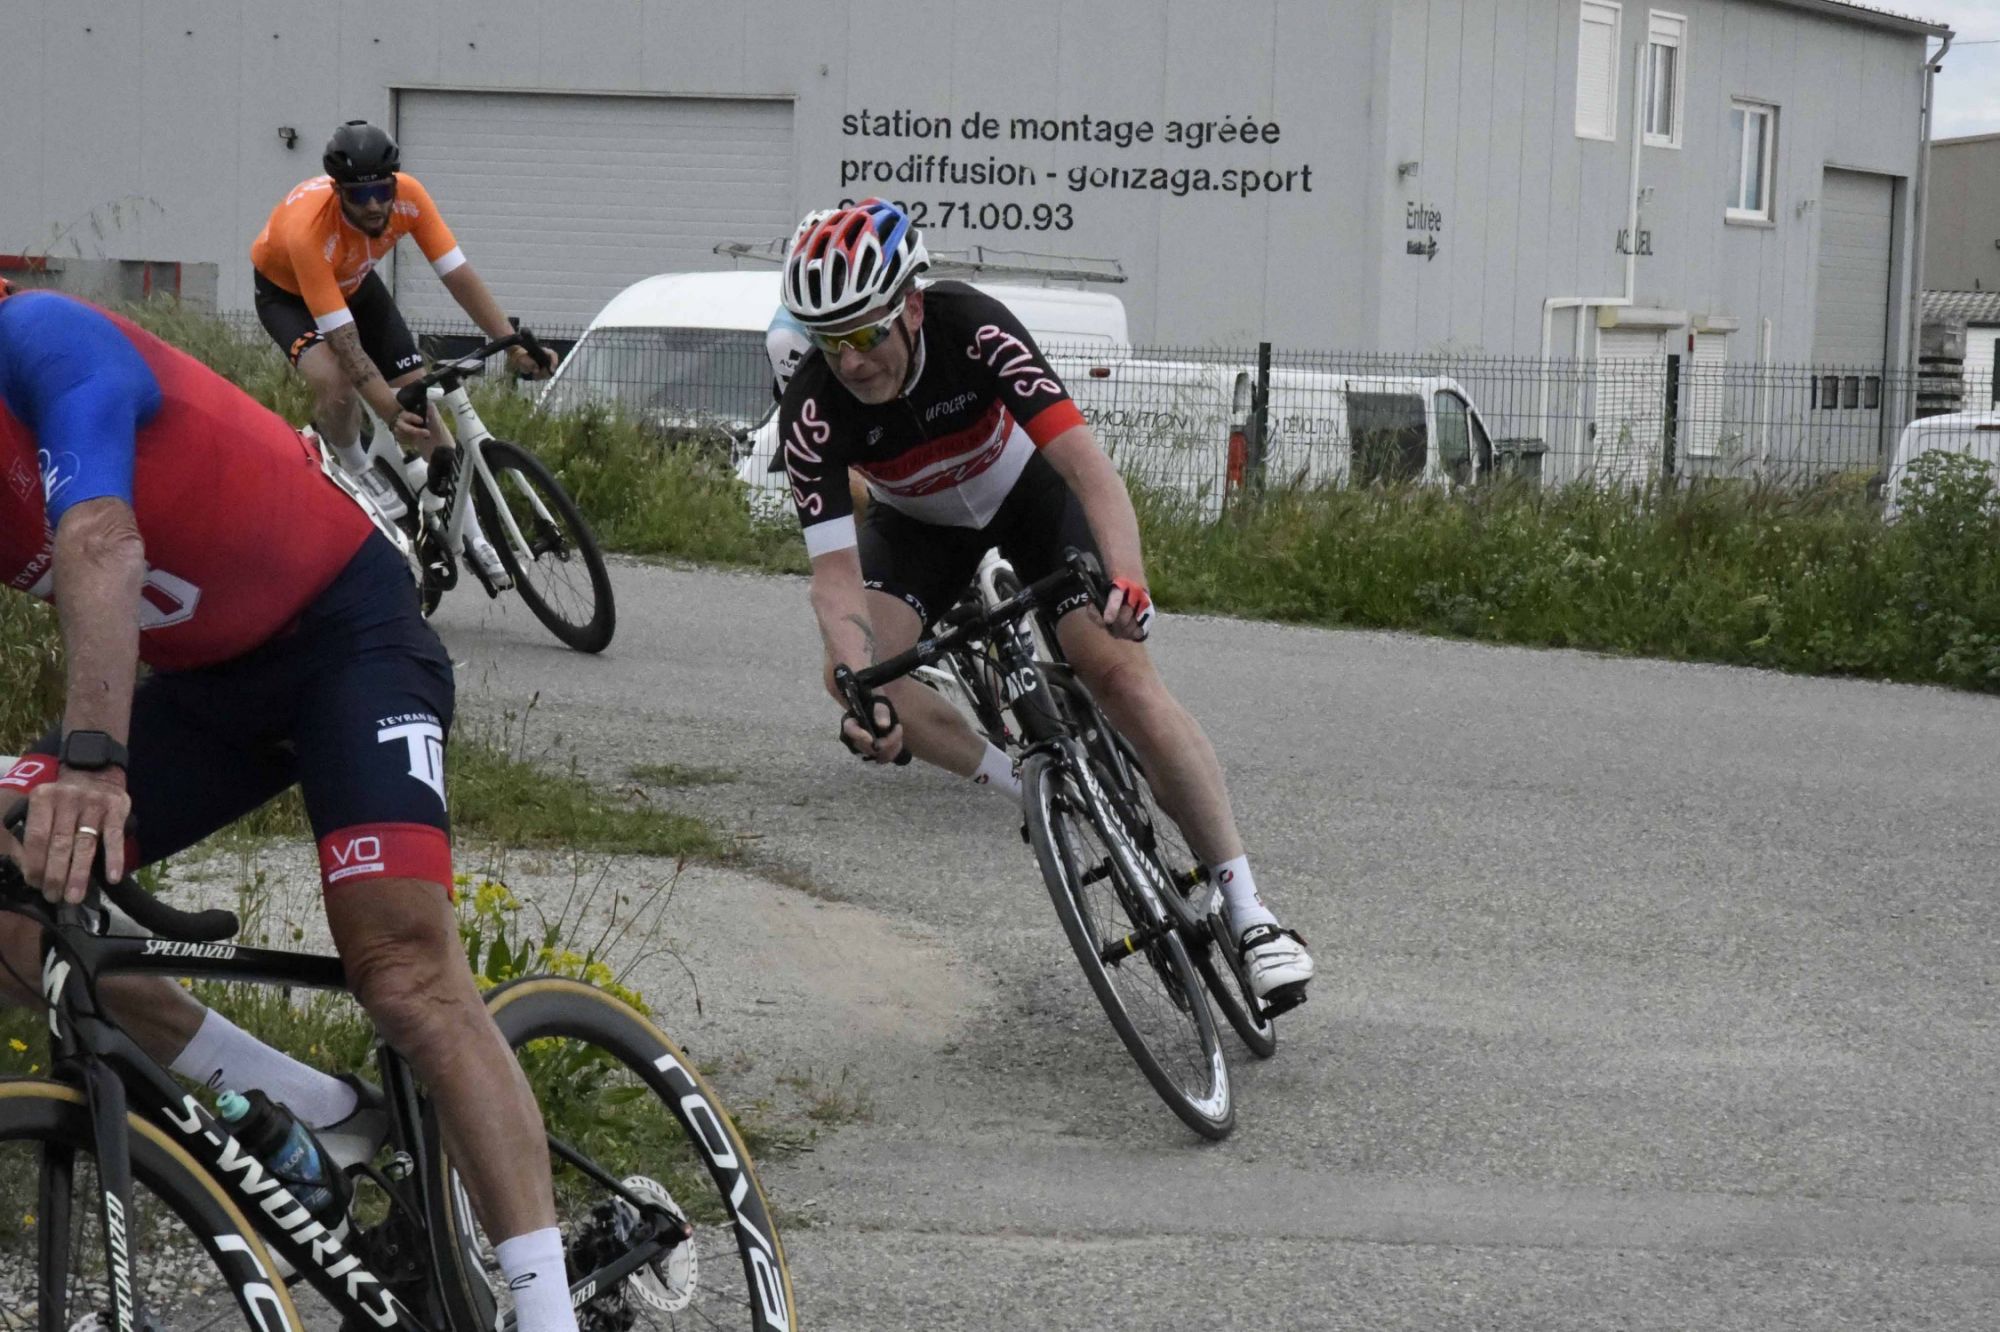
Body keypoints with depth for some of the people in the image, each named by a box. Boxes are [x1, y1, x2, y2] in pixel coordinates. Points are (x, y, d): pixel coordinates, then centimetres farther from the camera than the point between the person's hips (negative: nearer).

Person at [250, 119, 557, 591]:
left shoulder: (407, 197, -30)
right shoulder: (308, 229, -43)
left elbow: (458, 275, -23)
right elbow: (344, 341, -42)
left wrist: (514, 346, -30)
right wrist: (392, 412, -47)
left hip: (354, 283, 5)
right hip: (287, 292, -5)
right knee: (335, 381, -34)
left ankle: (471, 535, 7)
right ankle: (356, 473, -3)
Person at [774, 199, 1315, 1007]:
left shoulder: (972, 329, -36)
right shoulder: (813, 410, -30)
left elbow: (1086, 463, -43)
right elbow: (835, 570, -34)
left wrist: (1126, 578, -60)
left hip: (1028, 490, -2)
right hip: (918, 525, 3)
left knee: (1119, 668, -20)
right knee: (849, 671, -24)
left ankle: (1249, 912, -18)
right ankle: (1035, 789, -6)